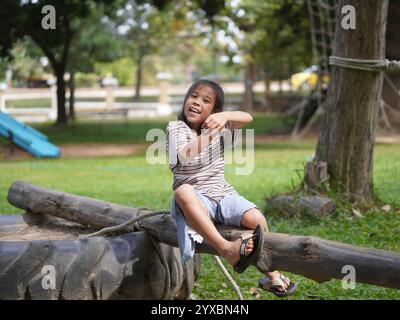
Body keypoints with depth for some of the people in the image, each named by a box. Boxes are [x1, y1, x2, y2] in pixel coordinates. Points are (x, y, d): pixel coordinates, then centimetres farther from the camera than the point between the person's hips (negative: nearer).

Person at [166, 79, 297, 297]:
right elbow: (185, 155, -20)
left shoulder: (219, 129, 10)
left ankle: (272, 276, -1)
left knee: (256, 218, -24)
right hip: (195, 197, -3)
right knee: (182, 191, -39)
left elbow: (247, 118, -9)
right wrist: (209, 134, -30)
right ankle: (227, 249, -51)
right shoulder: (175, 128, 1)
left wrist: (226, 116, -28)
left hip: (221, 194, 3)